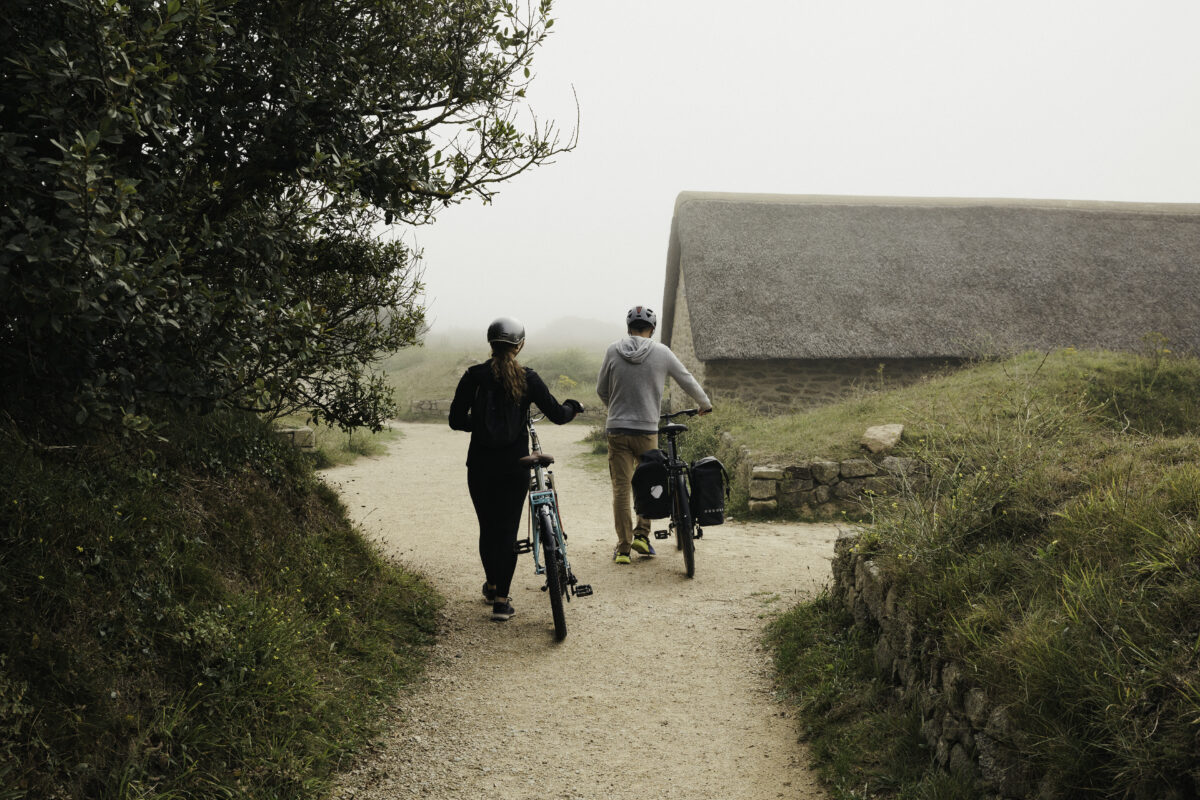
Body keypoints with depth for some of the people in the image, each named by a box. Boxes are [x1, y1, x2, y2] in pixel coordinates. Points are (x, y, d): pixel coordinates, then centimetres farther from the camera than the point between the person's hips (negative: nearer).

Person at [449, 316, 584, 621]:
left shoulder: (474, 376, -4)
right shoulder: (527, 378, -5)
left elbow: (456, 420, -5)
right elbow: (557, 415, -3)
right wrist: (574, 406, 19)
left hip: (481, 464, 1)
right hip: (515, 465, -1)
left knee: (487, 526, 16)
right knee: (507, 528, 6)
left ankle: (492, 584, 34)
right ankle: (501, 599, 2)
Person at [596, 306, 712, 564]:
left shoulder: (613, 351, 0)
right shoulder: (661, 352, -2)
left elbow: (601, 391, 7)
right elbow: (688, 381, 9)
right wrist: (705, 404, 27)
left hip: (617, 429, 1)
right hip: (647, 430, 0)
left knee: (621, 488, 4)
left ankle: (623, 548, 7)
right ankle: (641, 533, 12)